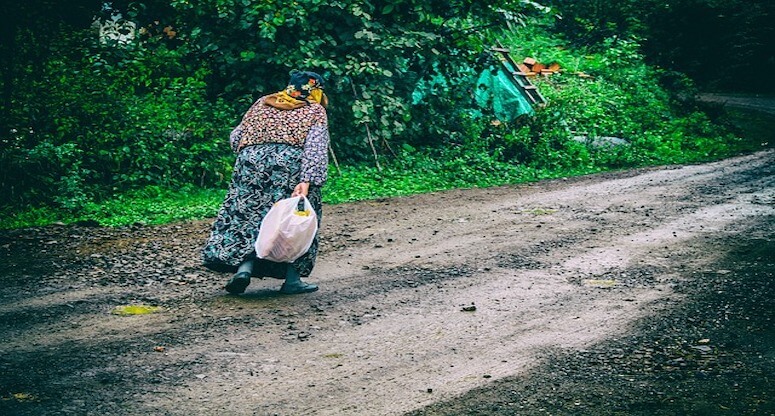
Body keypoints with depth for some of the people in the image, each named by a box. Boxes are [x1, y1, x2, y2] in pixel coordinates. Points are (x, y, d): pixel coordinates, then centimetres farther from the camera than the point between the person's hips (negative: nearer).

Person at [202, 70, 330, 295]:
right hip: (291, 164, -3)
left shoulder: (262, 103, 25)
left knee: (246, 216, 8)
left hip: (250, 163, 3)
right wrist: (307, 182, -14)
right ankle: (292, 279, 7)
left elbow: (235, 137, 19)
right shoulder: (315, 111, 14)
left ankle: (244, 266, -10)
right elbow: (316, 148, -4)